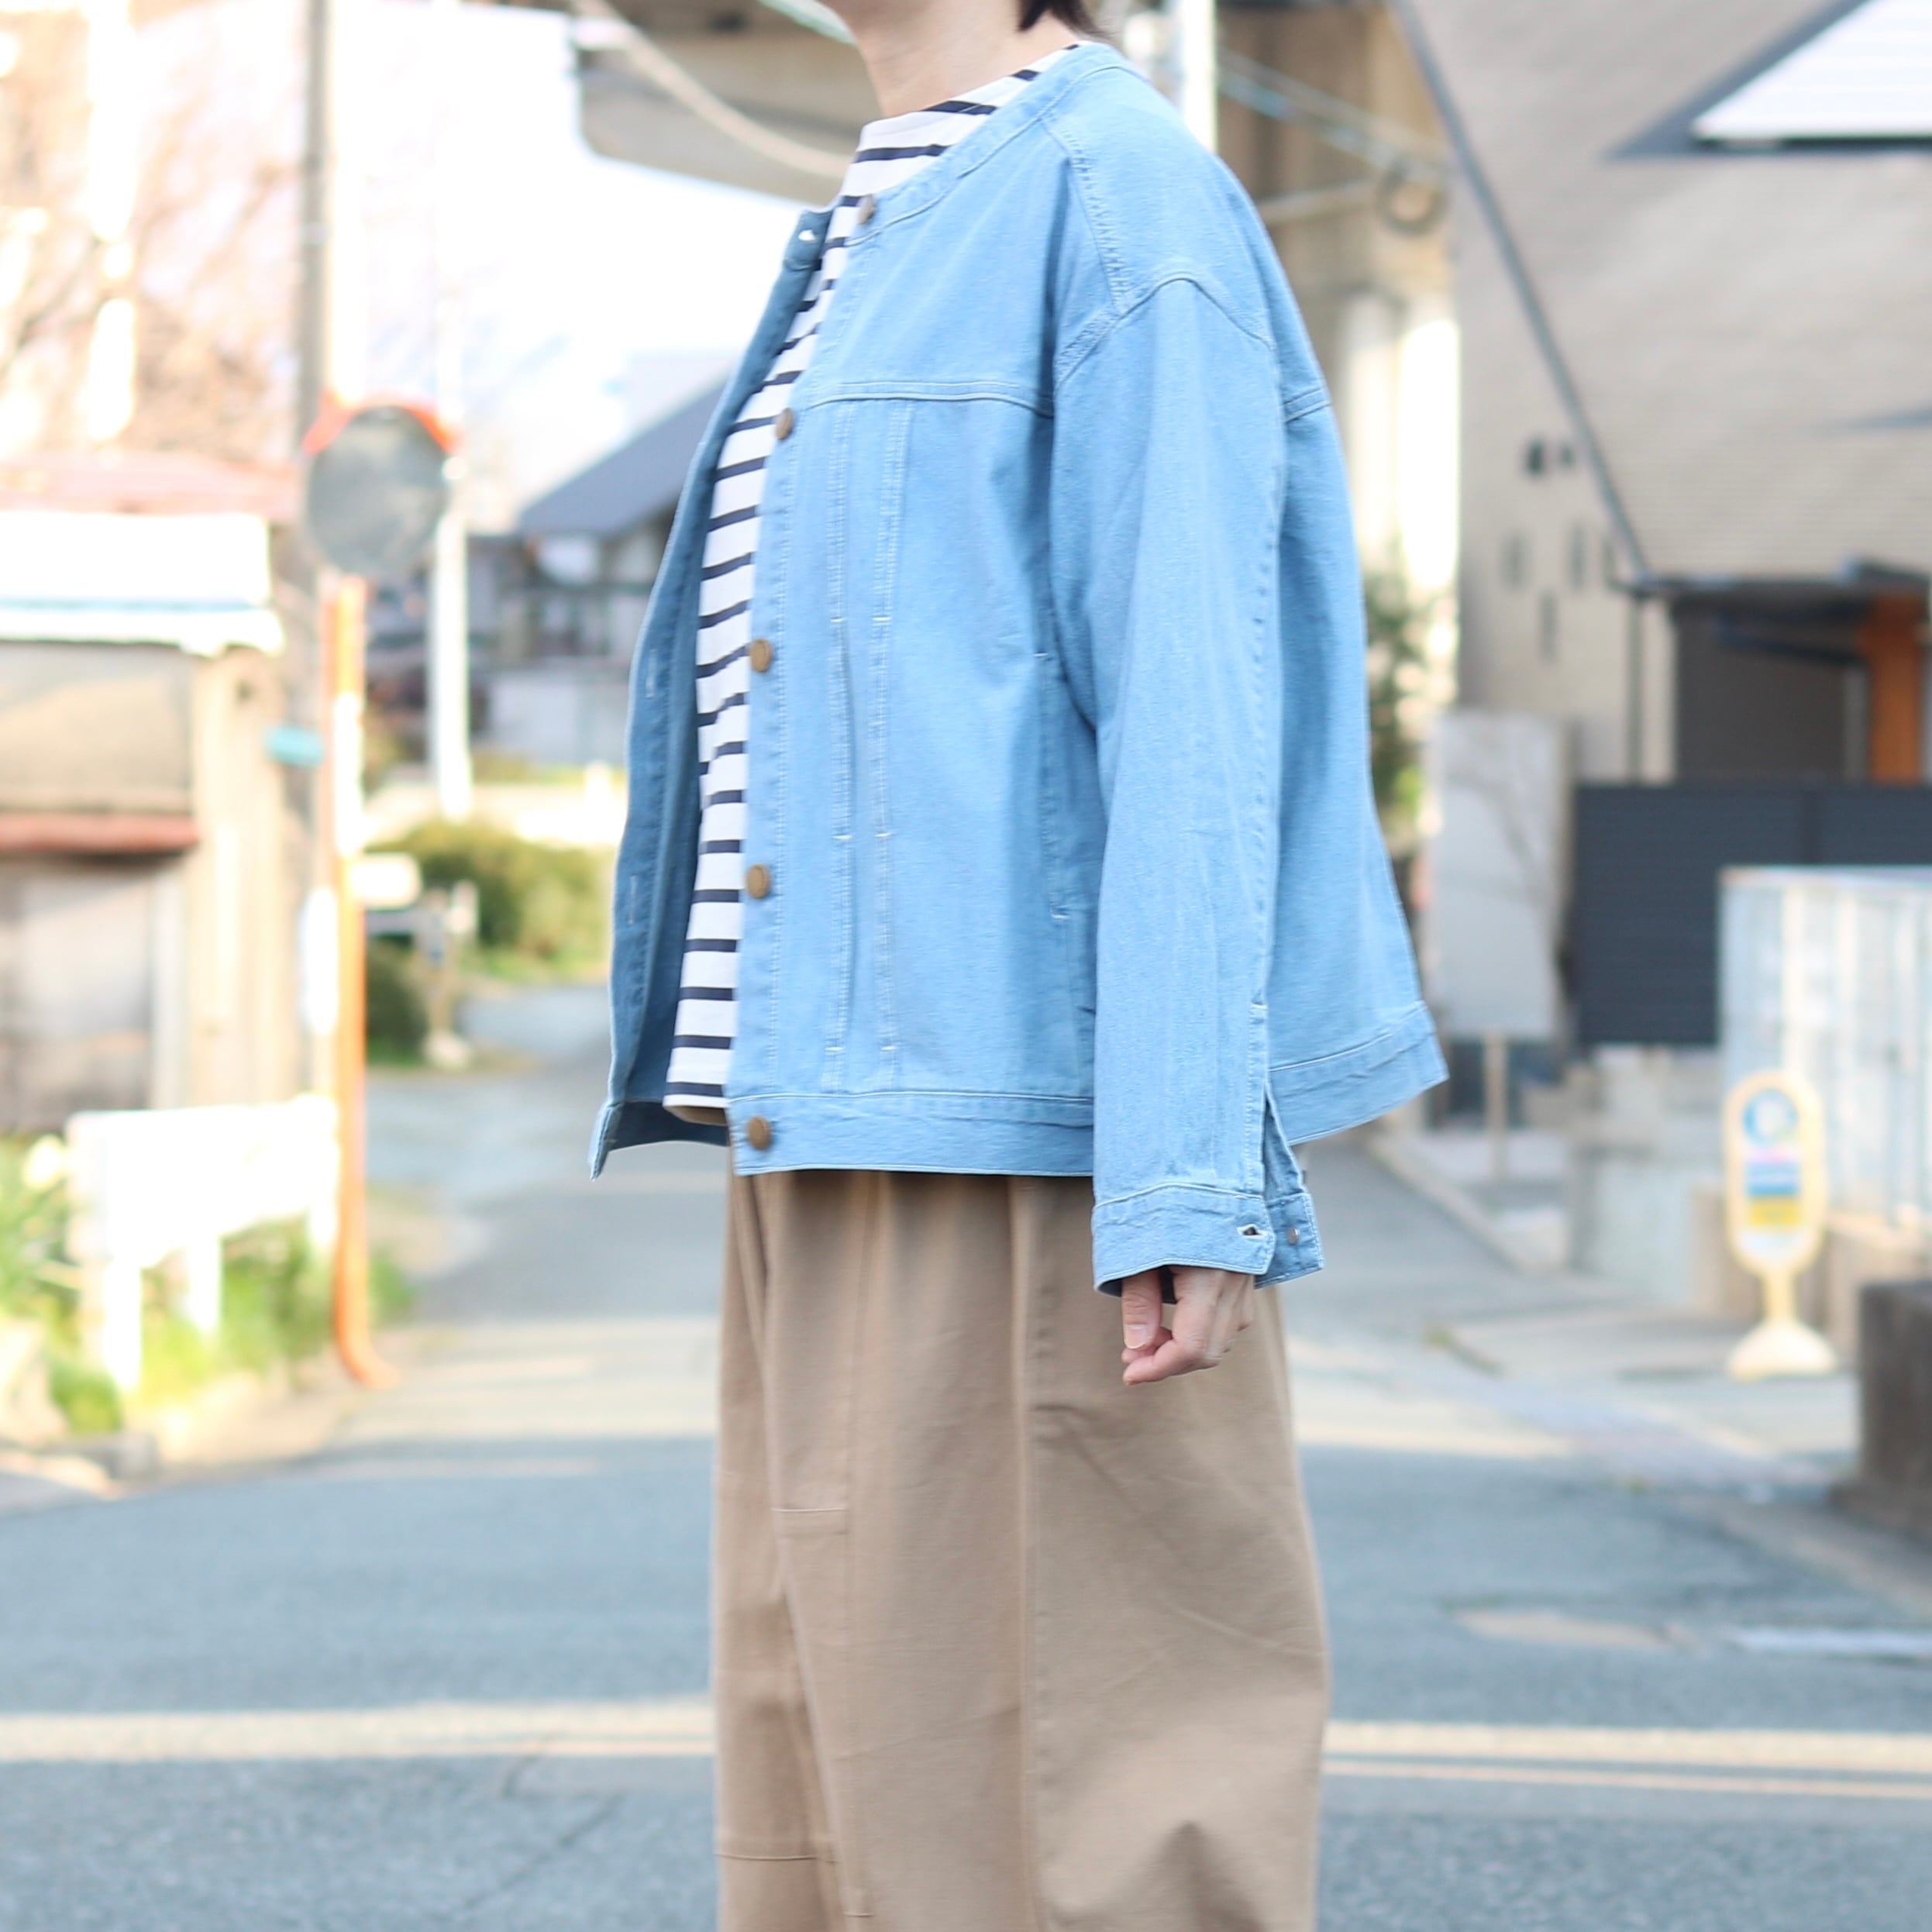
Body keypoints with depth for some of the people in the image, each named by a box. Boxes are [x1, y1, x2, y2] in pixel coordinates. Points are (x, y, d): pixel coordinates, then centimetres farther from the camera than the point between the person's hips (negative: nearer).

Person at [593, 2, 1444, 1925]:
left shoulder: (1122, 197, -7)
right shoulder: (880, 251, 21)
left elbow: (1196, 710, -15)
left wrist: (1185, 1190, -21)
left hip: (1044, 1143, -9)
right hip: (860, 1147, 10)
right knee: (848, 1771, 8)